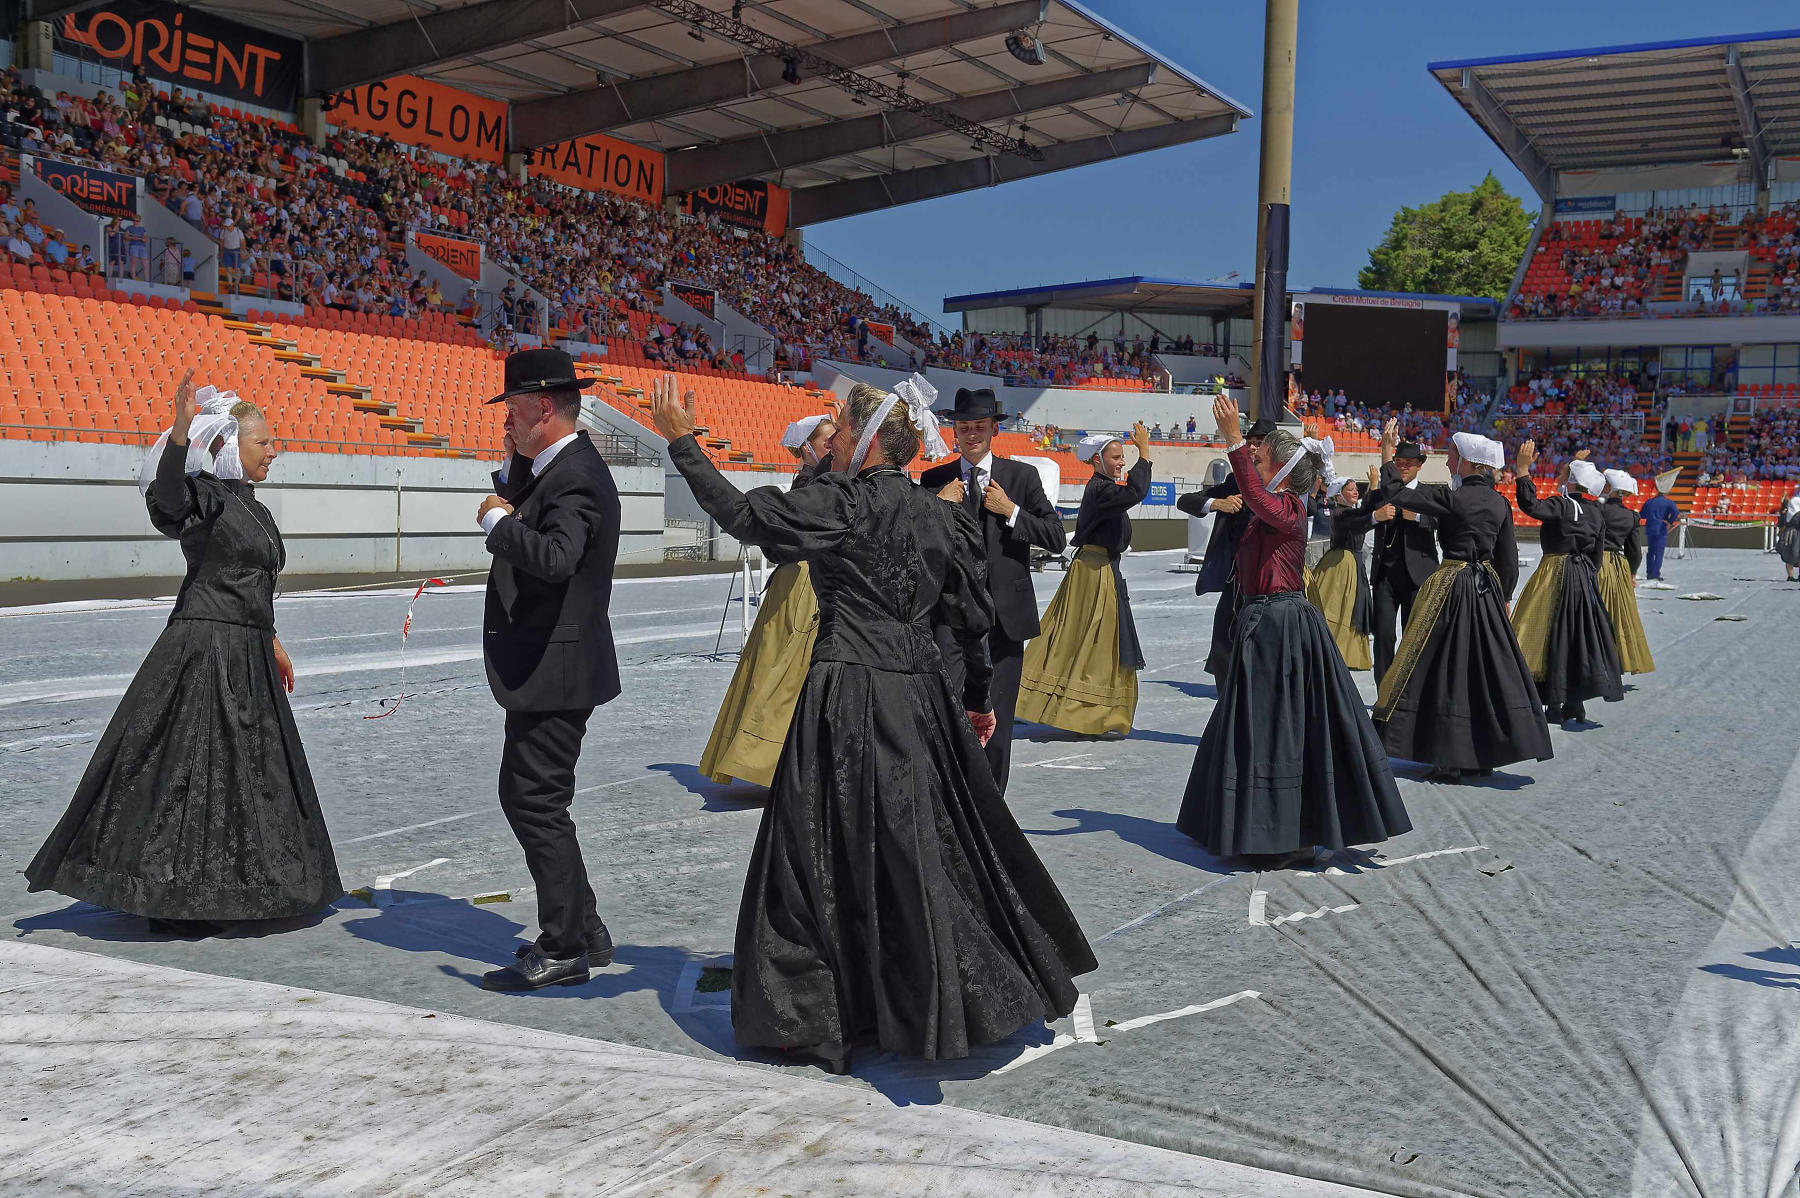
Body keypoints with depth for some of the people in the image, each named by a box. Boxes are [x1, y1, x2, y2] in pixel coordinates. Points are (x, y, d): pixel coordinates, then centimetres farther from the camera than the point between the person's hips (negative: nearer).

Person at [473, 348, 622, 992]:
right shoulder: (556, 468, 13)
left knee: (535, 801, -4)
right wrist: (516, 462, 7)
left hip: (553, 671, -11)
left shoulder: (576, 476, -20)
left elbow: (553, 558, -35)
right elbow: (517, 510, 21)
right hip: (545, 667, 11)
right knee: (527, 796, 18)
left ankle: (564, 950, 6)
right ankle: (581, 932, 28)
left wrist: (498, 521, -20)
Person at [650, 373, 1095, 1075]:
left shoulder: (844, 503, -11)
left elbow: (741, 513, -13)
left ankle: (813, 1021, 12)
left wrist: (682, 440, -4)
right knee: (936, 844, 16)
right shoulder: (940, 516, 9)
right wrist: (977, 698, 25)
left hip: (850, 698, -7)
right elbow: (970, 617, 13)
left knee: (823, 854, 3)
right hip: (922, 695, 7)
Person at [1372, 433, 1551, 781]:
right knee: (1491, 667, 11)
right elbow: (1509, 559, 9)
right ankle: (1486, 754, 17)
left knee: (1448, 668, -1)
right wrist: (1503, 597, 20)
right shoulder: (1500, 503, 6)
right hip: (1488, 589, 6)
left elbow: (1398, 495, -16)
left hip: (1452, 587, -6)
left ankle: (1450, 761, -2)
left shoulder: (1450, 497, -12)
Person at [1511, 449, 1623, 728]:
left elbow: (1530, 505, -30)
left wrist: (1523, 470, -27)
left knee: (1553, 636, -3)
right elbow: (1598, 552, 12)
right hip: (1584, 578, 7)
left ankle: (1555, 706, -3)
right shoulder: (1594, 512, 8)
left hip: (1557, 574, -7)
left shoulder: (1561, 505, -15)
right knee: (1579, 636, 12)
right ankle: (1576, 704, 18)